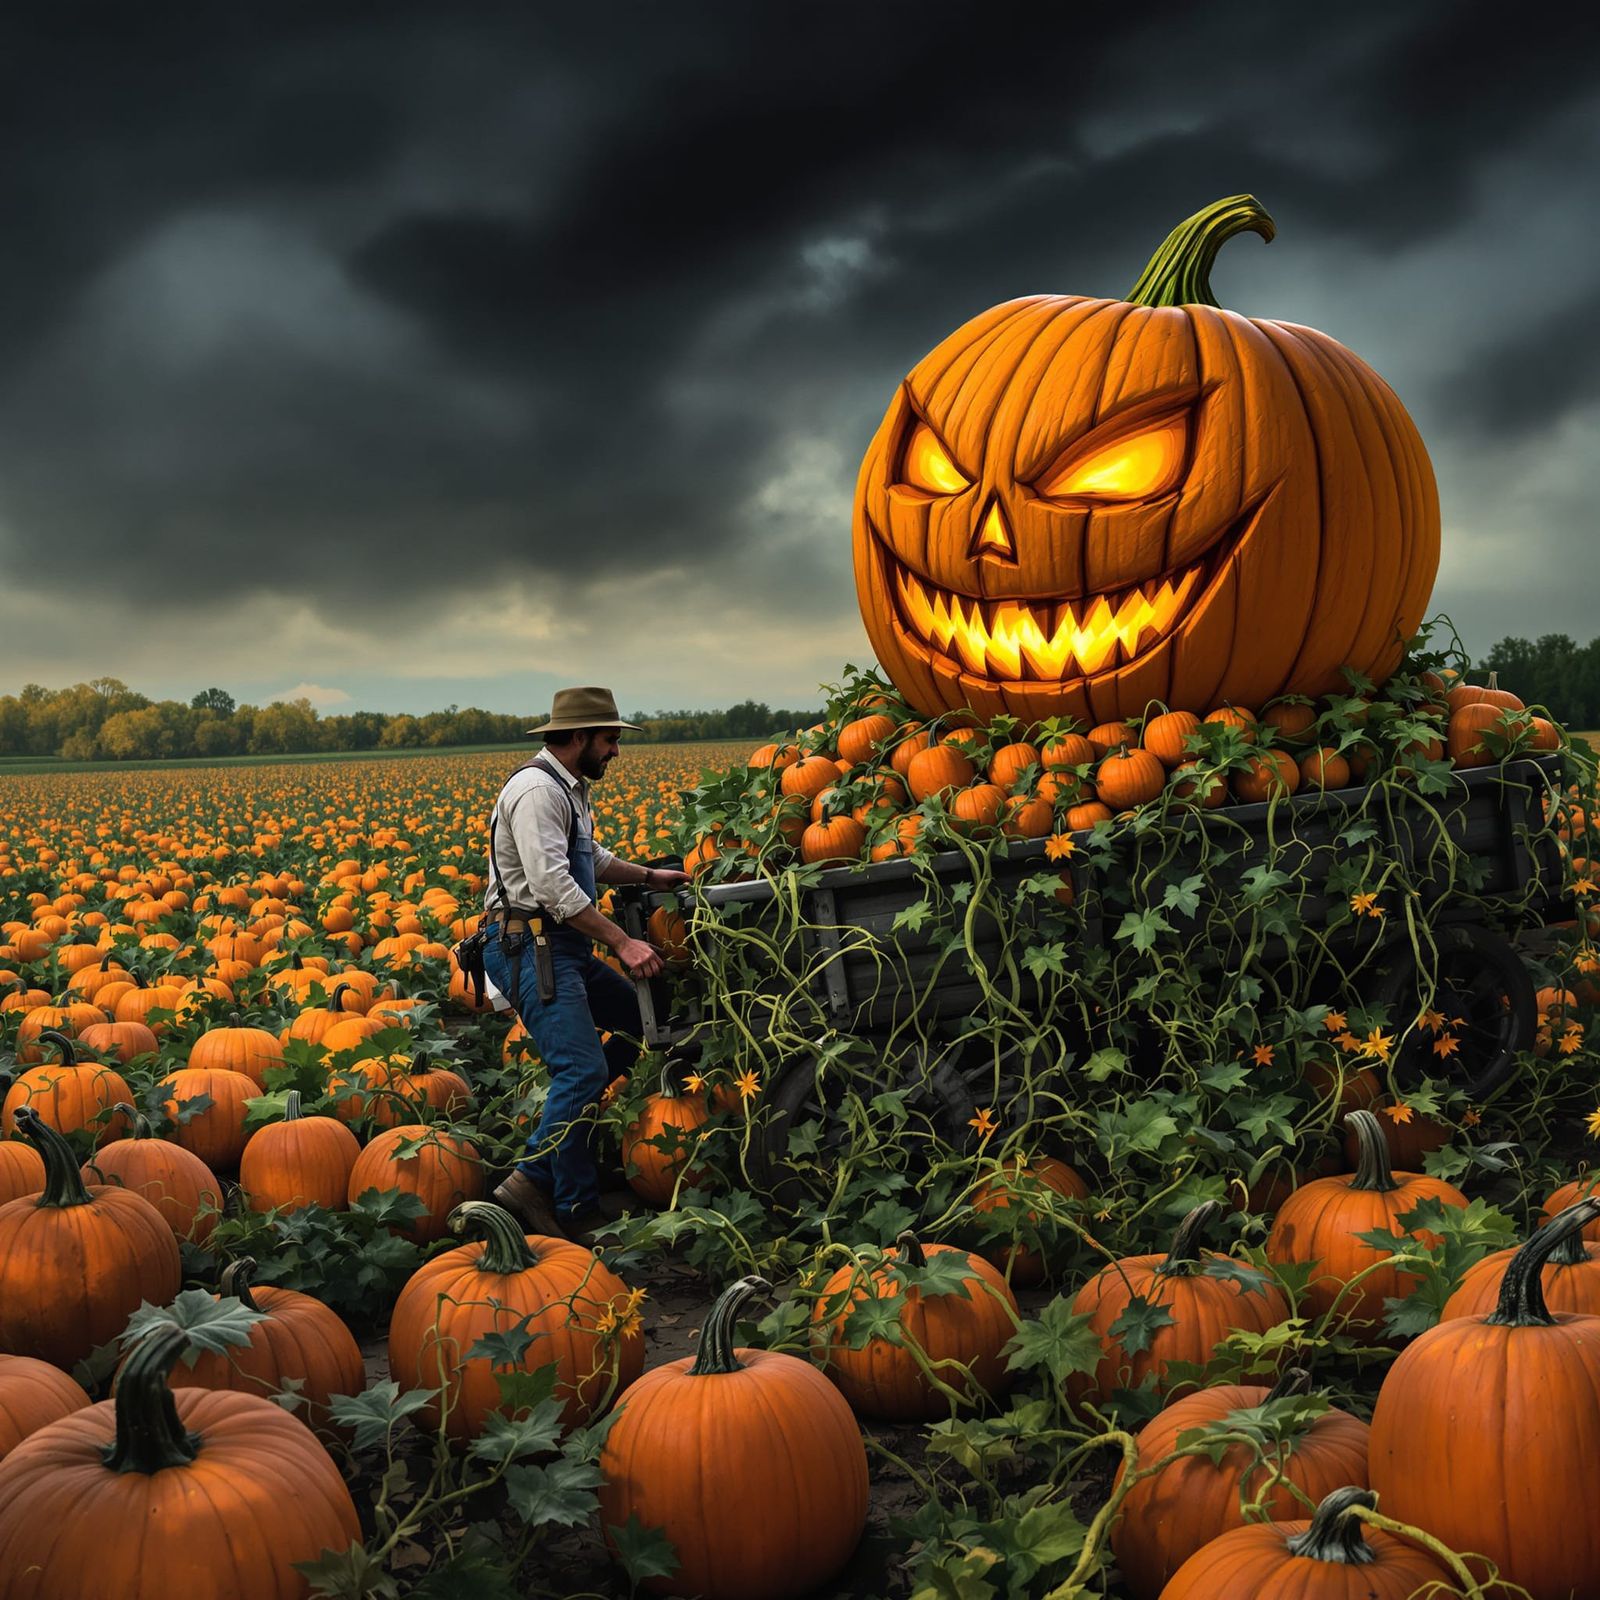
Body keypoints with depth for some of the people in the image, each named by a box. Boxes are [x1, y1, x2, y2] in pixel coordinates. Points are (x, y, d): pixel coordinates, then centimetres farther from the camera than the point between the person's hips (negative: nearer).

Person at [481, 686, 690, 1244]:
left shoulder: (567, 788, 18)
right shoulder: (536, 789, -16)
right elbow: (553, 887, -25)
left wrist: (648, 876, 29)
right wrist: (622, 942, -24)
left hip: (564, 947, 11)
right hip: (526, 947, -11)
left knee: (644, 1018, 15)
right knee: (582, 1069, -18)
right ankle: (574, 1212, -10)